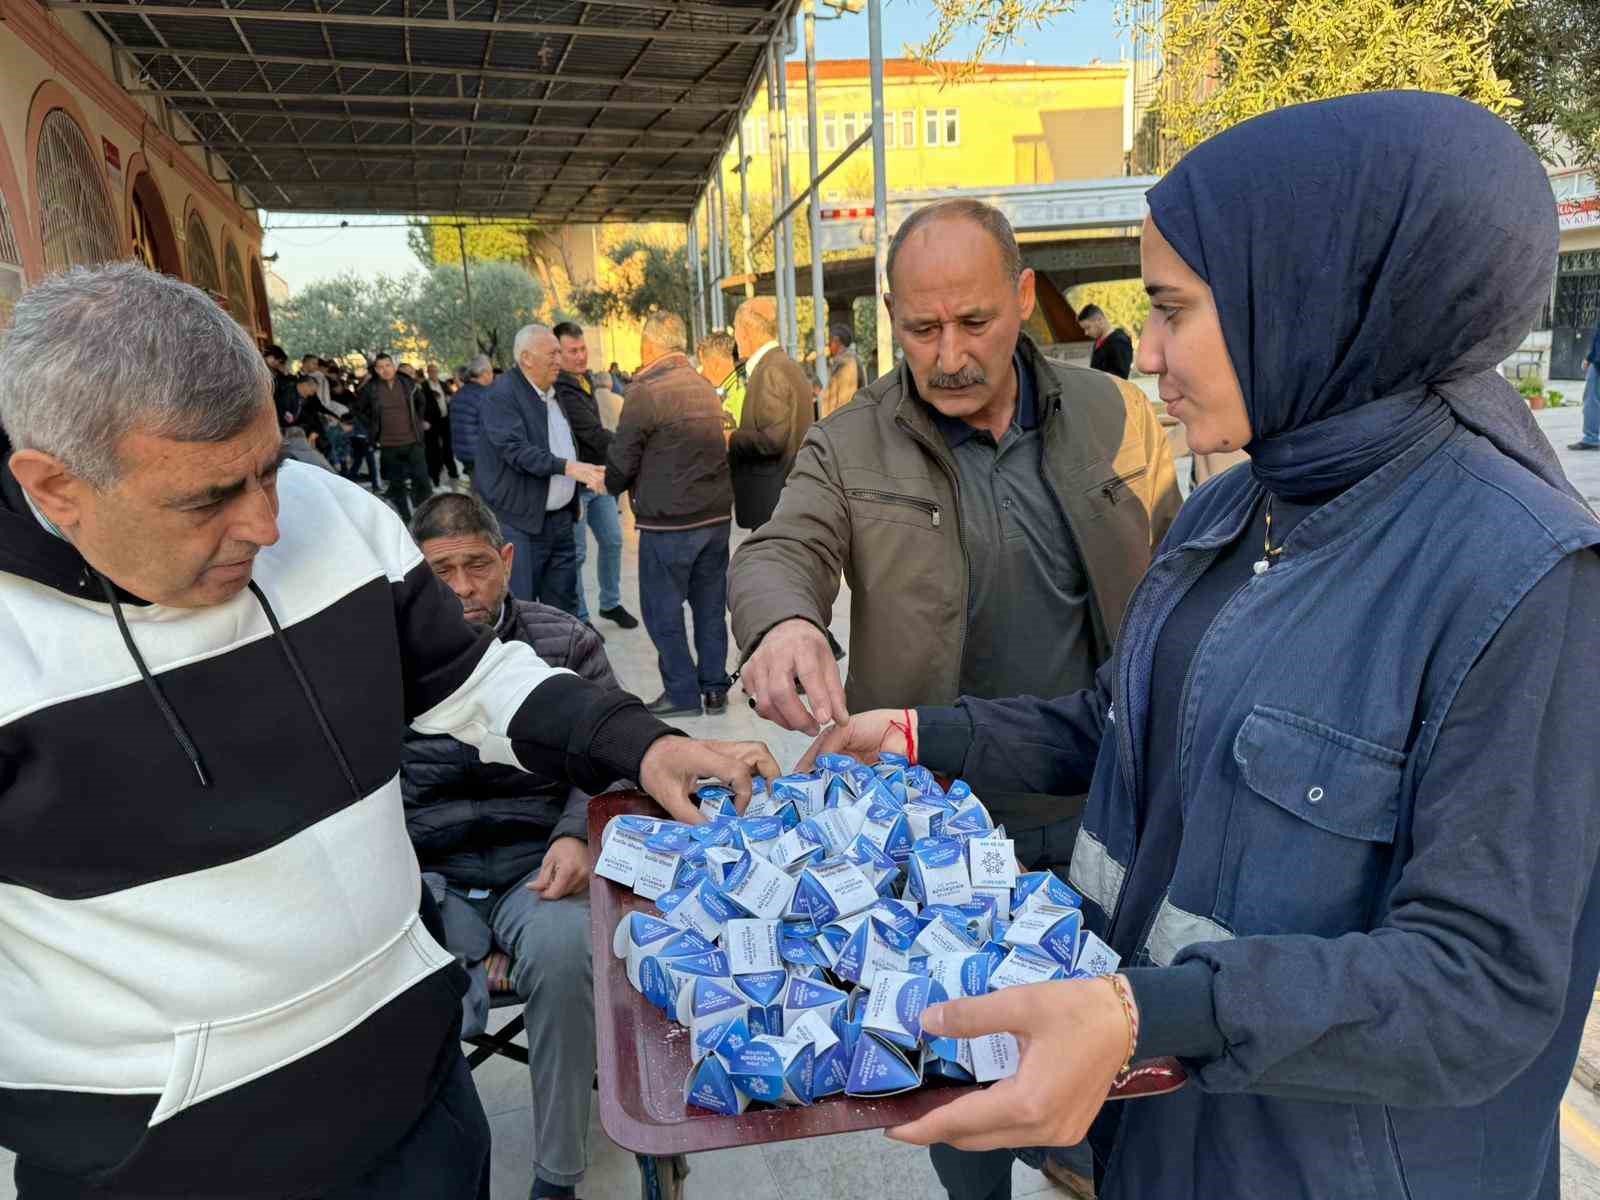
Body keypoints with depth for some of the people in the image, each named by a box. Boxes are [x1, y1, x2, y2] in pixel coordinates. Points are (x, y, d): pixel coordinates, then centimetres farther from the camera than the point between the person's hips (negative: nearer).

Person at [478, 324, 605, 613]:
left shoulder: (553, 393, 15)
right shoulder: (502, 395, -11)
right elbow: (516, 450, -24)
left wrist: (590, 473, 15)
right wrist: (568, 467, -33)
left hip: (561, 519, 8)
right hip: (521, 522, -8)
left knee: (564, 607, 13)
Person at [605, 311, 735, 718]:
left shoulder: (645, 392, -13)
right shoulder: (706, 388, 8)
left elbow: (622, 463, -11)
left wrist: (610, 485, 10)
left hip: (668, 521, -6)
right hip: (716, 515, 7)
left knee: (662, 609, 6)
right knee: (710, 605, 13)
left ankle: (682, 693, 11)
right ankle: (715, 688, 21)